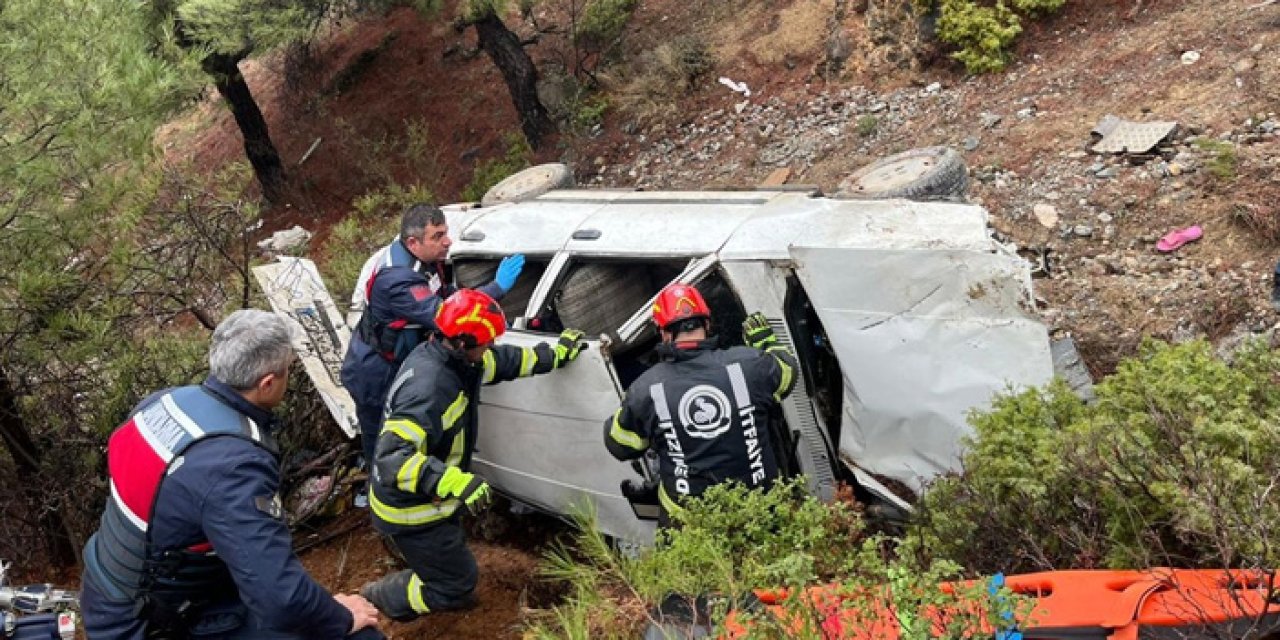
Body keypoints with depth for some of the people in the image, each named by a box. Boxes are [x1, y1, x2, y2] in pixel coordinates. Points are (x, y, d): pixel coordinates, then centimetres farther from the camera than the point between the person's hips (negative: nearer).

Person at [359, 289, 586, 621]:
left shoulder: (442, 355, -7)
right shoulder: (429, 389, -36)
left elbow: (502, 361, 10)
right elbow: (392, 457, -44)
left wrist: (556, 354, 16)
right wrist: (455, 482, -52)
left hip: (427, 499, 9)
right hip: (411, 510, -9)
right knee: (458, 581, 8)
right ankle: (380, 598, 25)